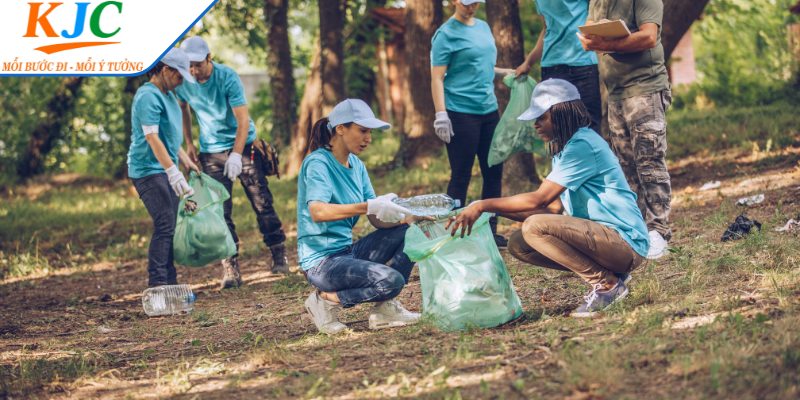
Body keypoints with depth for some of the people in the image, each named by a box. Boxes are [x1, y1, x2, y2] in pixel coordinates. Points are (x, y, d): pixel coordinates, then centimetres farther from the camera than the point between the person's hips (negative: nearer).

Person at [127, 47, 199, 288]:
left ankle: (170, 285, 13)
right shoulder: (148, 96, -16)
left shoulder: (168, 95, 16)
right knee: (164, 227, -15)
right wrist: (173, 172, -29)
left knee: (169, 229, 9)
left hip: (165, 170, 10)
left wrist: (185, 160, 28)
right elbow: (152, 137, -24)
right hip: (149, 170, -10)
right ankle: (157, 284, -16)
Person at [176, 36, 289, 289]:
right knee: (220, 211, -4)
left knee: (262, 203, -3)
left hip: (243, 145, -3)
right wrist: (188, 143, 12)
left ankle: (279, 257, 7)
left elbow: (243, 120, -22)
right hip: (211, 152, 3)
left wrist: (236, 154, -31)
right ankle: (230, 269, -5)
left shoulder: (227, 78, -19)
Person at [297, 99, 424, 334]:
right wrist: (369, 207, -41)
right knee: (390, 279, -28)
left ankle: (385, 307, -2)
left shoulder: (356, 165, 11)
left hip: (348, 251, 9)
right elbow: (318, 212, -32)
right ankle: (327, 300, -7)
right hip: (322, 260, -9)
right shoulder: (317, 163, -14)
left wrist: (407, 216, -14)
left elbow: (377, 220, 6)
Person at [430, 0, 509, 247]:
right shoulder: (446, 34, -7)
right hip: (461, 113, -7)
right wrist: (441, 115, -18)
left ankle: (490, 232, 18)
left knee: (494, 172, 9)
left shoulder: (483, 27, 14)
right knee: (461, 177, -3)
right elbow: (437, 78, -11)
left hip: (489, 110, 7)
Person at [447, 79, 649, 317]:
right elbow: (553, 208, 11)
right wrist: (497, 211, 2)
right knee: (518, 245, 5)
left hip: (626, 242, -10)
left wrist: (483, 206, -16)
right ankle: (608, 273, 6)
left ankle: (607, 284, -12)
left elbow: (538, 200, -21)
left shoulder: (582, 145, -17)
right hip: (599, 235, 10)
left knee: (535, 228, -25)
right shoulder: (565, 148, 15)